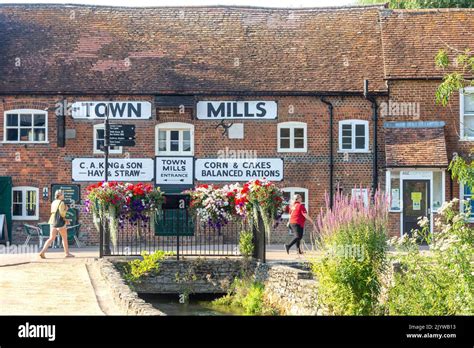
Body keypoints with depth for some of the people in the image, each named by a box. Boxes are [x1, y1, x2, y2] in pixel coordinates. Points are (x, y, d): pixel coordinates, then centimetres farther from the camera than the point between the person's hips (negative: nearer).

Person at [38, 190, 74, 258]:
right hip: (60, 222, -7)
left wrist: (65, 219, 21)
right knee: (64, 238, 8)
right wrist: (66, 209, 0)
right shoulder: (61, 203, -12)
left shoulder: (54, 202, 14)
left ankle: (42, 252, -9)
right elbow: (62, 214, -20)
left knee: (51, 238, 6)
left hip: (53, 222, 7)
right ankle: (67, 253, 16)